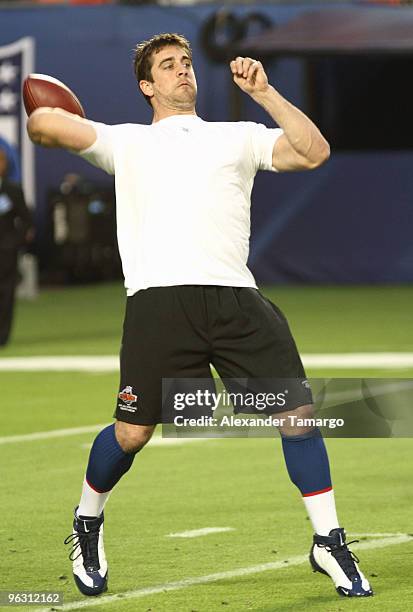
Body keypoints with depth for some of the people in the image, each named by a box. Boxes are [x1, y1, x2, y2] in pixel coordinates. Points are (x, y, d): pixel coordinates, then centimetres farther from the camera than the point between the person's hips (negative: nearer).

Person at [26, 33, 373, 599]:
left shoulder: (238, 137, 24)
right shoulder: (127, 142, 20)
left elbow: (313, 152, 10)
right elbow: (44, 123, 8)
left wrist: (263, 92, 9)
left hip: (237, 298, 2)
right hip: (159, 297, -2)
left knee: (299, 412, -7)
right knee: (132, 432, -4)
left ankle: (329, 543, 6)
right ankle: (87, 525, 24)